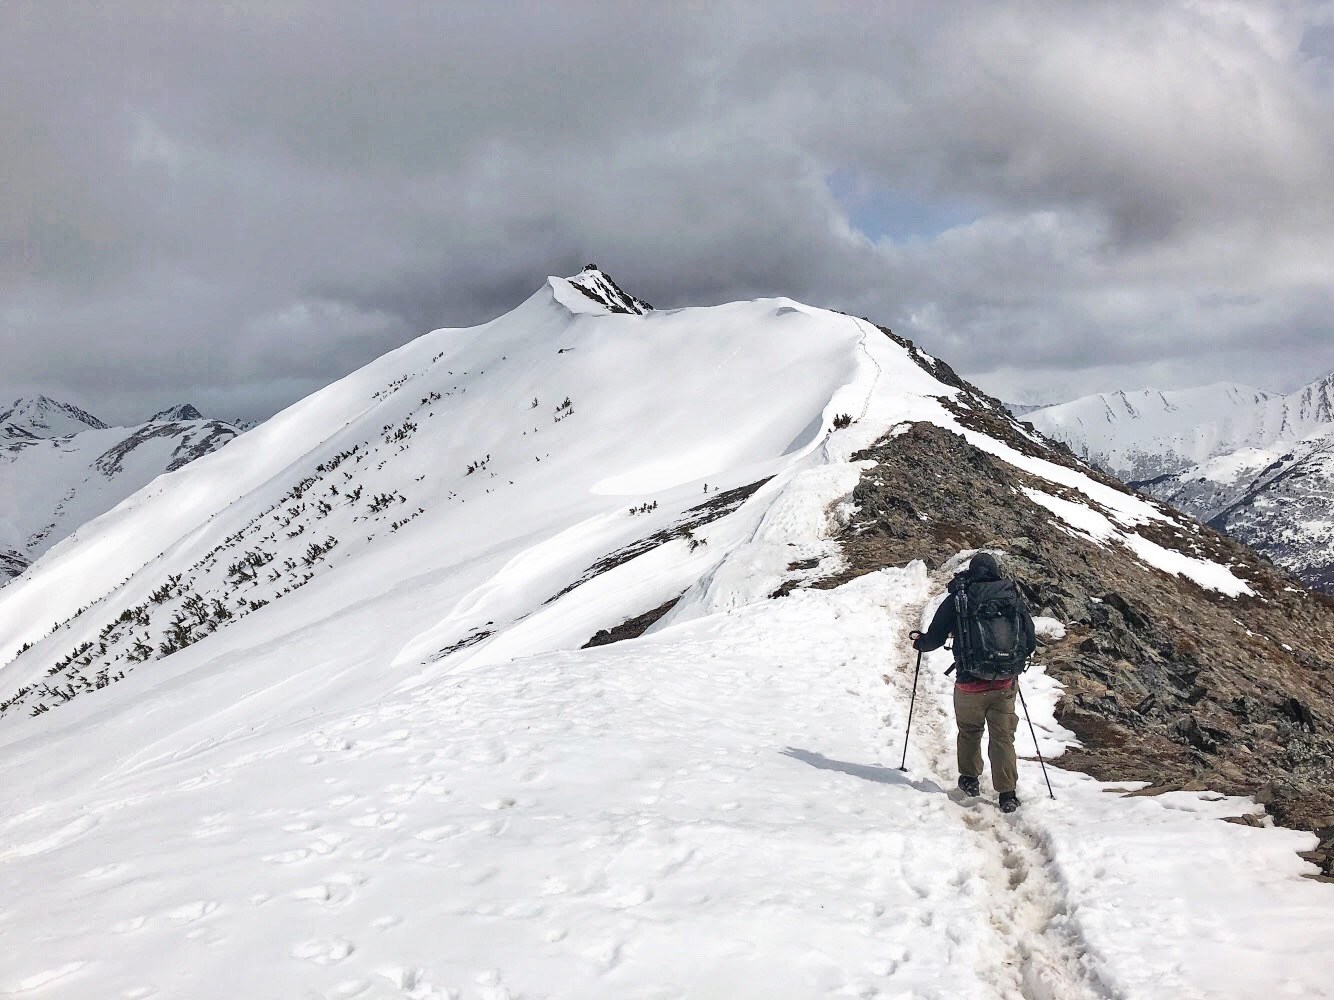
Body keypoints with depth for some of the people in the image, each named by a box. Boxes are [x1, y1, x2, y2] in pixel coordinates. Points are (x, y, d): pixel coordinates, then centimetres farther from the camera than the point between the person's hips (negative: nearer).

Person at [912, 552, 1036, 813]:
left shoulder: (958, 598, -4)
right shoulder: (1014, 597, 3)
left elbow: (935, 638, -1)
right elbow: (1031, 642, 9)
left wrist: (919, 642, 21)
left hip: (970, 682, -1)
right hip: (1005, 683, 1)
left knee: (969, 730, 21)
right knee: (1003, 736, 7)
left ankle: (970, 779, 32)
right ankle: (1007, 794, 3)